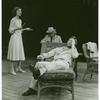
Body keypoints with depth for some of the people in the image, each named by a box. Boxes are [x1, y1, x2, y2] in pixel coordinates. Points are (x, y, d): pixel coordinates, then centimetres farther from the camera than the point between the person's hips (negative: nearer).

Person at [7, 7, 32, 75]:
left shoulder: (20, 20, 14)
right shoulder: (13, 20, -9)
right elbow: (10, 31, -10)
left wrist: (26, 29, 14)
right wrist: (17, 28, -23)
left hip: (20, 38, 8)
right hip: (14, 38, -8)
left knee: (20, 53, 9)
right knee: (14, 53, -7)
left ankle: (19, 68, 18)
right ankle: (12, 69, -1)